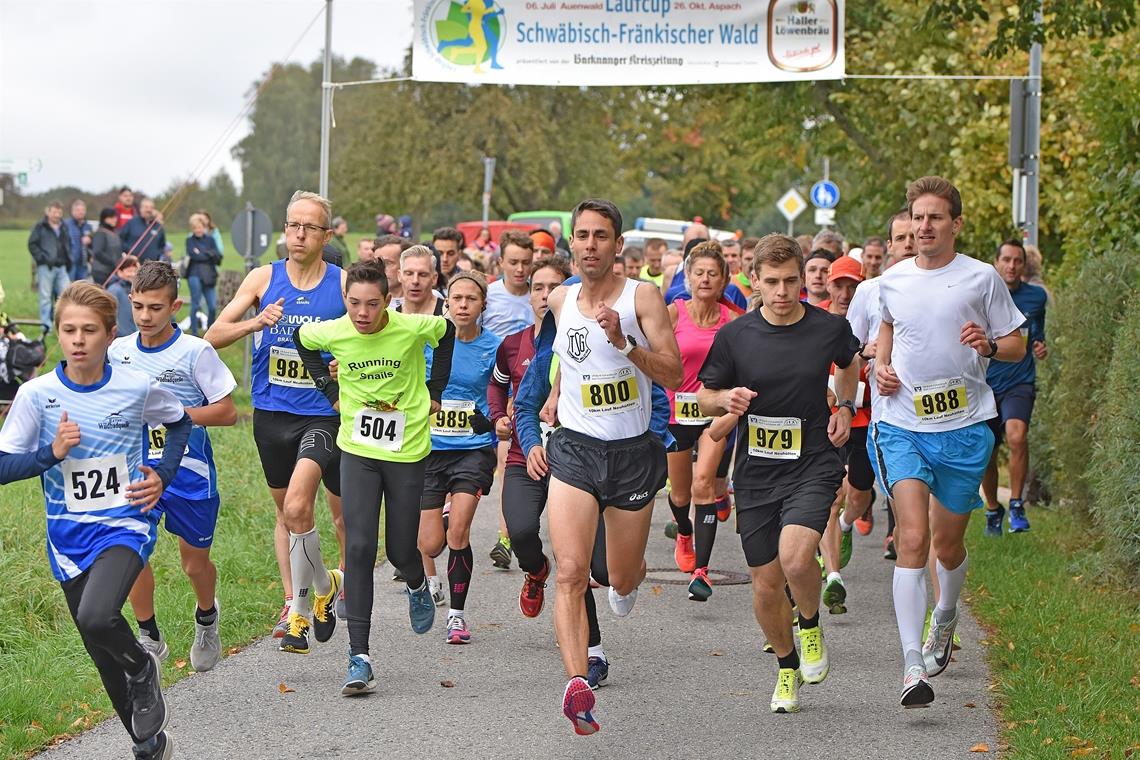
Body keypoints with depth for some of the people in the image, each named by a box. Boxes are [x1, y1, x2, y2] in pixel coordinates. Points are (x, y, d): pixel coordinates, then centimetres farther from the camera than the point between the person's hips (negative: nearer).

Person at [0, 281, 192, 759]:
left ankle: (143, 668, 2)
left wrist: (163, 475, 0)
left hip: (125, 524, -3)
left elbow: (179, 422, 13)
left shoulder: (137, 388, -8)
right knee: (103, 657, 11)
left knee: (97, 618, -30)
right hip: (69, 536, 3)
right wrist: (52, 452, -22)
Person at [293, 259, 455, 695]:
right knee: (359, 547, -11)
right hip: (358, 450, 0)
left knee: (400, 550, 6)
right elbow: (301, 339, 13)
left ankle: (417, 585, 47)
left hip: (407, 450, 0)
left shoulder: (412, 328, -16)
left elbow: (446, 332, 8)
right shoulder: (332, 333, -12)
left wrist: (435, 390, 7)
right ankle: (359, 657, -11)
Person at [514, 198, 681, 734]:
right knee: (570, 573, -18)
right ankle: (577, 684, -27)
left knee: (622, 579, 14)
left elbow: (673, 374, -14)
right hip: (574, 449, 1)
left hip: (633, 452, -1)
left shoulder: (641, 297, -7)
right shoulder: (560, 302, 5)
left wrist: (624, 343, -27)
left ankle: (629, 577, 52)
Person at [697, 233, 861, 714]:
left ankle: (811, 626, 6)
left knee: (796, 557, -27)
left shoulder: (830, 328, -2)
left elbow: (849, 362, 22)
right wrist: (727, 400, -15)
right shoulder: (734, 336, -4)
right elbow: (704, 397, 6)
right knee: (766, 587, 5)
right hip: (756, 472, 2)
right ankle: (787, 666, 32)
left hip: (814, 463, -2)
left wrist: (845, 407, 9)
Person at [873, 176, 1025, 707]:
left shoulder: (981, 278, -2)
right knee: (912, 538, -16)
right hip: (902, 425, 1)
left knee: (947, 544, 11)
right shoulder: (892, 280, 6)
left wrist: (989, 346, -16)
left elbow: (1017, 346, 5)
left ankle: (945, 616, 45)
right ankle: (912, 666, -21)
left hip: (964, 428, 0)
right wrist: (881, 366, 8)